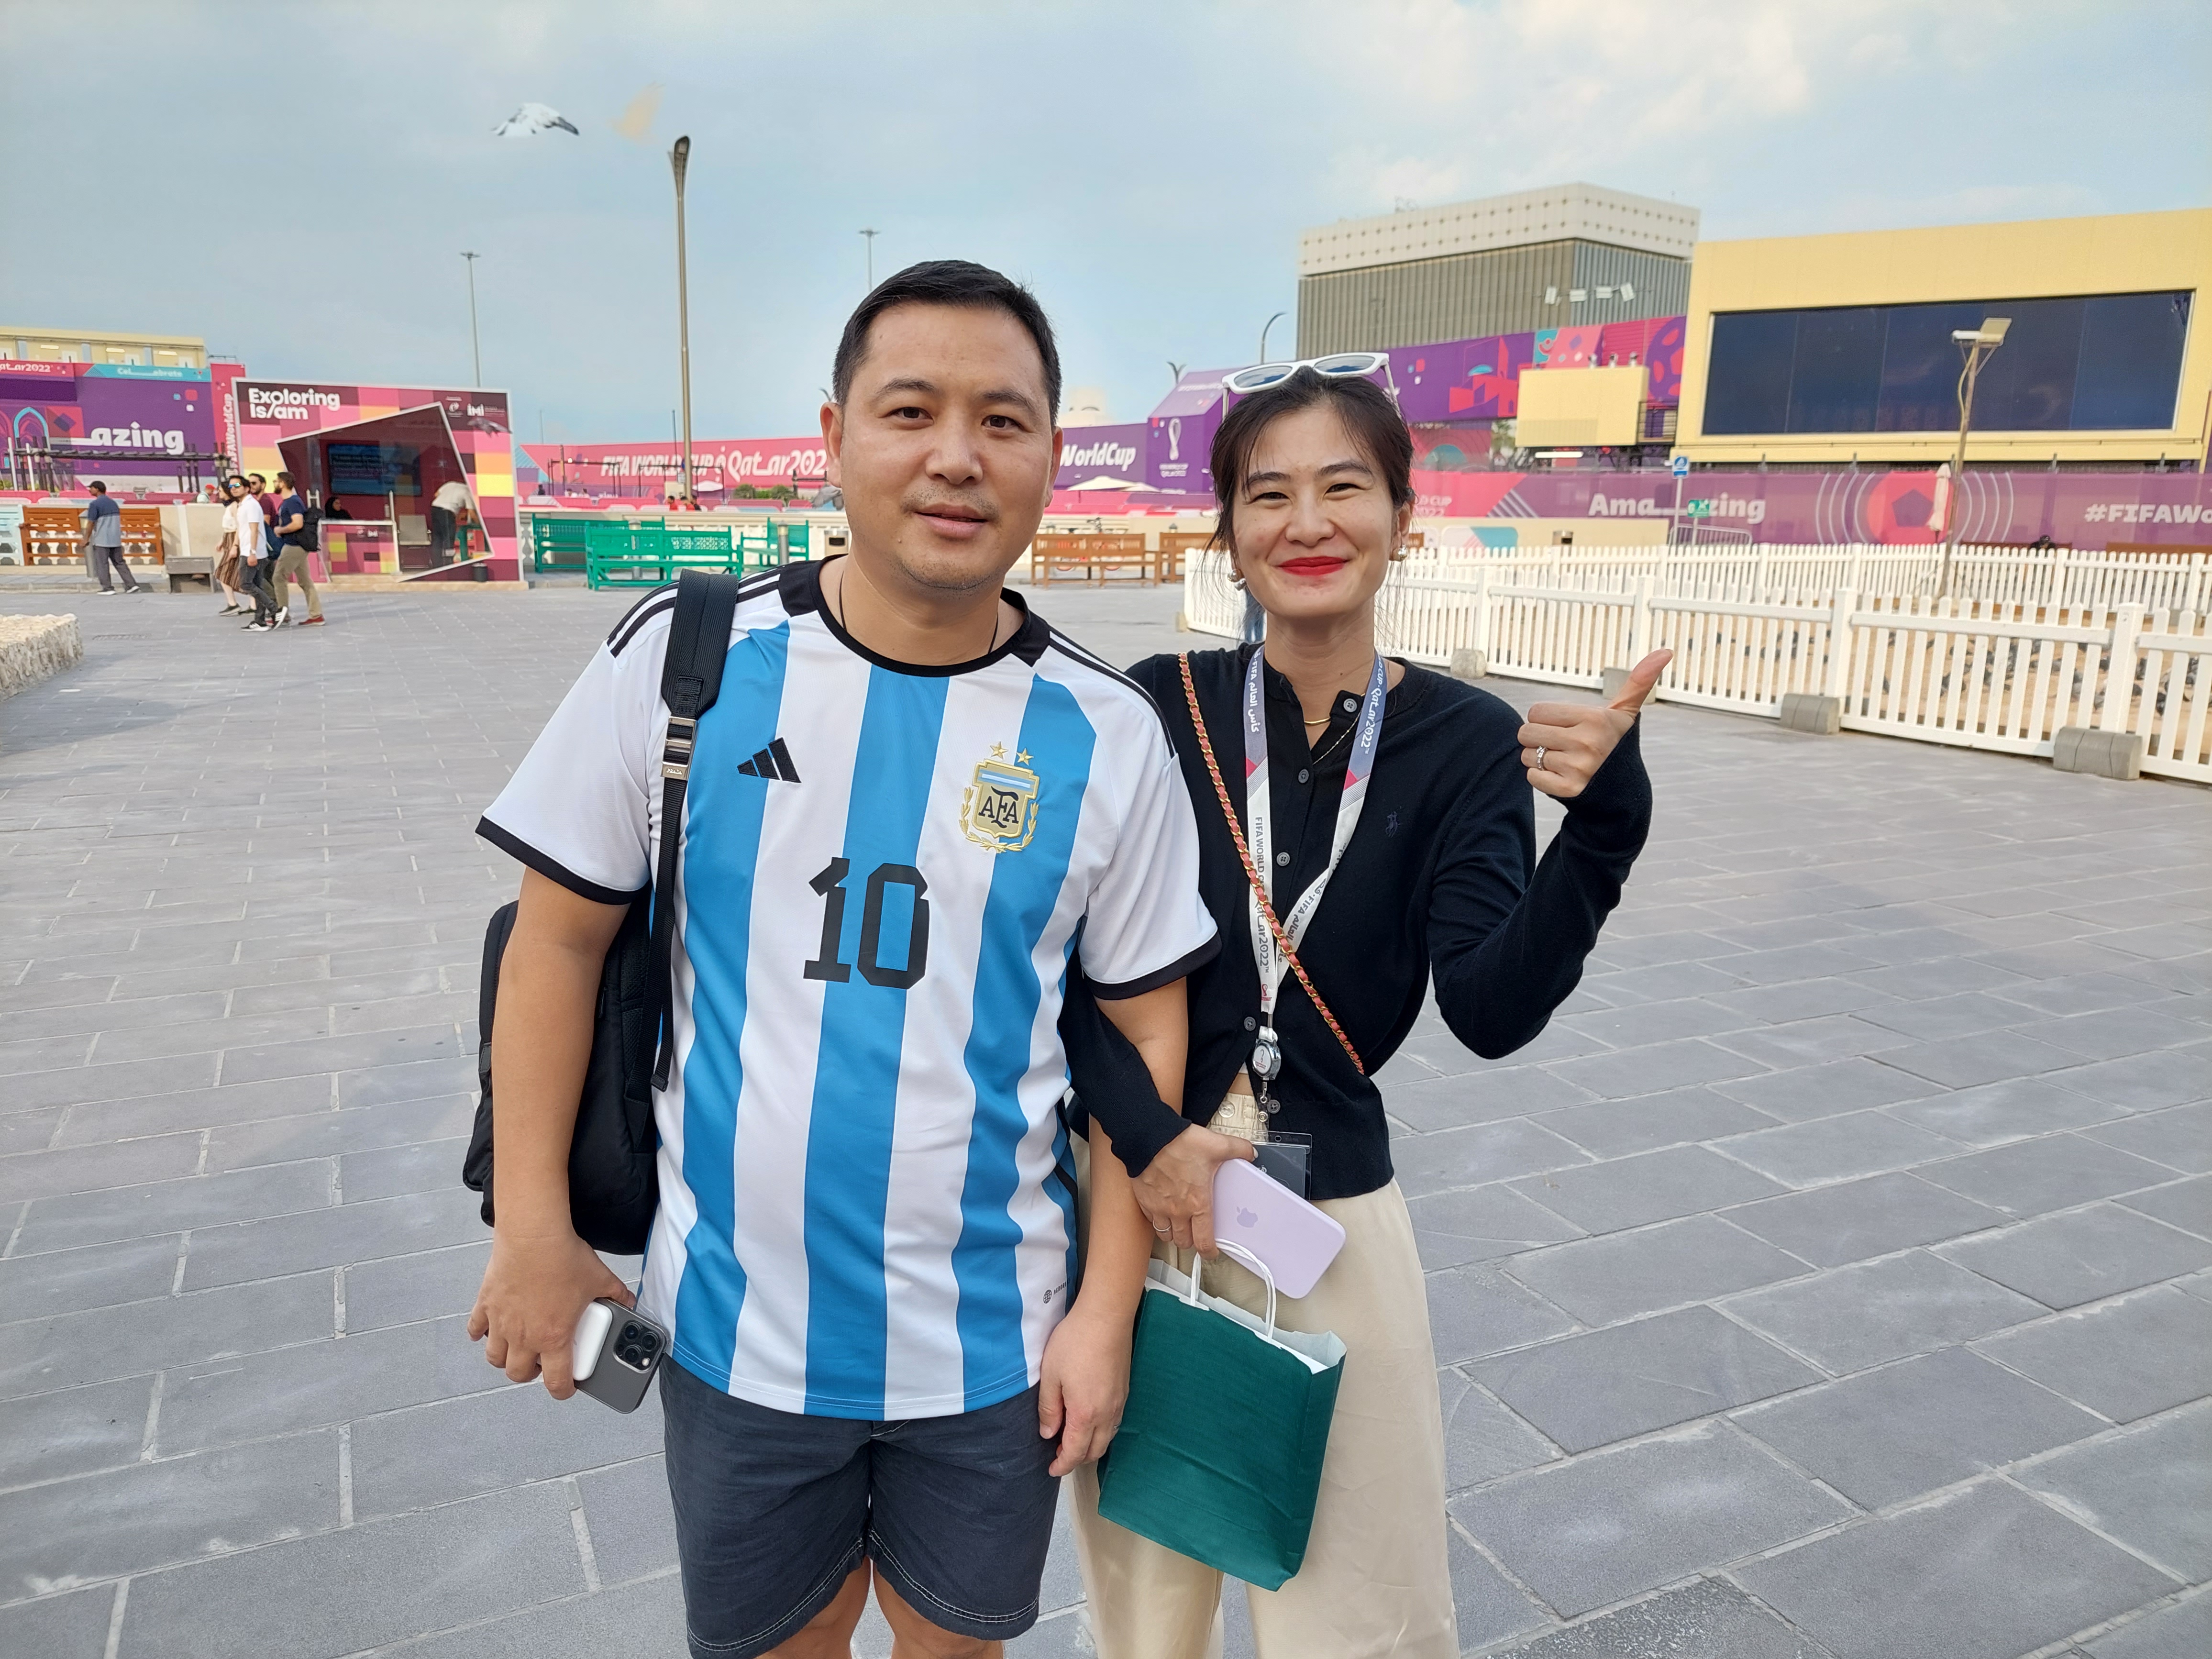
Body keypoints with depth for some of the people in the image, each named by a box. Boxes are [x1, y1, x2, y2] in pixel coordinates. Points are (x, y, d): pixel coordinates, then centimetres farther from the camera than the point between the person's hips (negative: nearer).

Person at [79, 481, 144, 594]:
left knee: (102, 565, 1)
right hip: (116, 540, 6)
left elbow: (90, 524, -10)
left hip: (101, 541, -6)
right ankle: (132, 585, 2)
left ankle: (108, 588, -2)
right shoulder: (114, 503, 11)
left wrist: (86, 539, -1)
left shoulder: (95, 504, -10)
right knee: (119, 563, 10)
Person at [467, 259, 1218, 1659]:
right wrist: (534, 1227, -3)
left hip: (993, 1336, 0)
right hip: (734, 1321, 0)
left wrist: (1109, 1312, -4)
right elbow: (561, 934, -3)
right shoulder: (684, 656, -11)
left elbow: (1147, 1031, -3)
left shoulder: (1109, 738, -10)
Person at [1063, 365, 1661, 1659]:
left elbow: (1492, 1011, -17)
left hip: (1332, 1208, 0)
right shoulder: (1161, 709, -7)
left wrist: (1604, 825, -29)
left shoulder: (1466, 745, -5)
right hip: (1133, 1187, 0)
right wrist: (1145, 1135, -16)